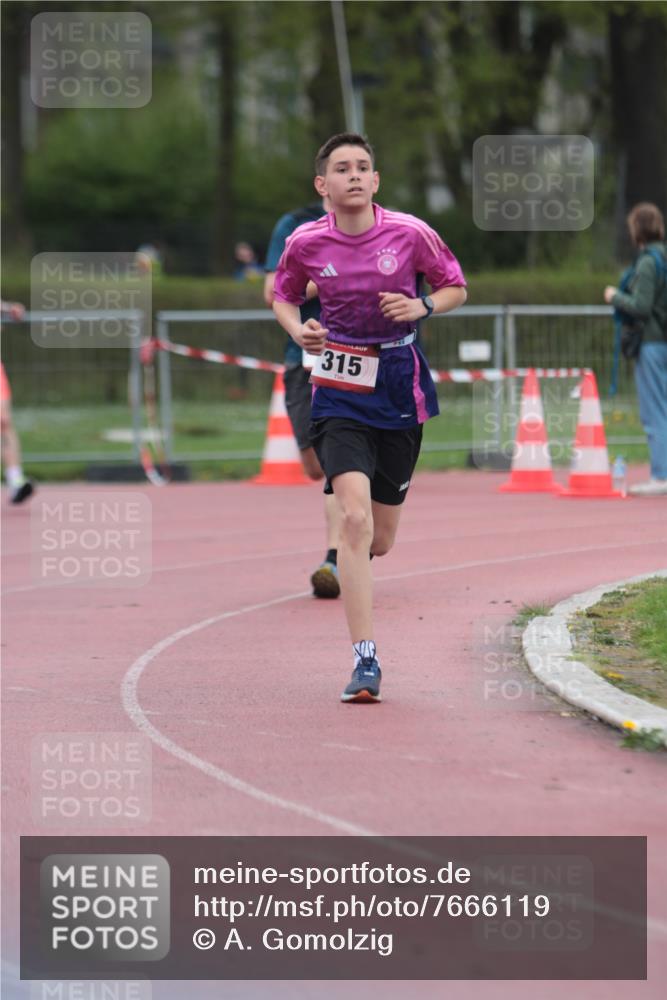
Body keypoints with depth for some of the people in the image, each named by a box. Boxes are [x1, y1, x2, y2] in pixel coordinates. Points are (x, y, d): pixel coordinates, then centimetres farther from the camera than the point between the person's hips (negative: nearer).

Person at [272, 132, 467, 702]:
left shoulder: (410, 233, -6)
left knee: (379, 542, 9)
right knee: (356, 517, -20)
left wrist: (420, 306, -13)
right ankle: (365, 661, -19)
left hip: (399, 388, 1)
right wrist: (299, 331, -6)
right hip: (339, 394, -1)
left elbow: (456, 288, 7)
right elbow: (283, 296, 15)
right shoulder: (306, 243, -4)